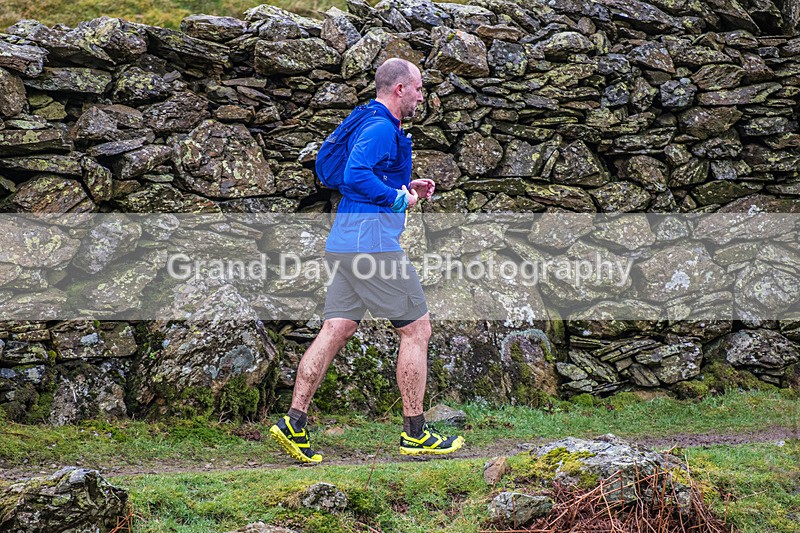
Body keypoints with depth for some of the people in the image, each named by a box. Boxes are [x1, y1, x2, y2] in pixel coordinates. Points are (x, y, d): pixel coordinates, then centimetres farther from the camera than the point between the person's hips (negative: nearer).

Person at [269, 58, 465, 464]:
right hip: (372, 243, -10)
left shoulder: (370, 125, 21)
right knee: (416, 329, 0)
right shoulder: (381, 129, -12)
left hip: (344, 246, 10)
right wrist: (400, 198, -13)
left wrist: (407, 187, 21)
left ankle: (293, 424, 0)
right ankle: (415, 434, 5)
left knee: (335, 331, 6)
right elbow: (356, 176, -25)